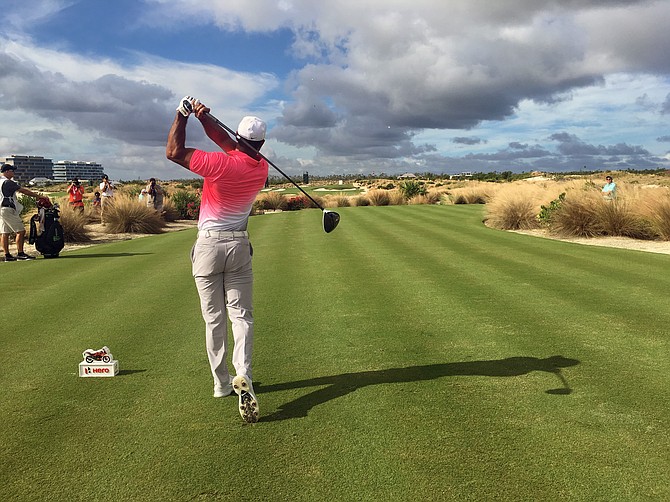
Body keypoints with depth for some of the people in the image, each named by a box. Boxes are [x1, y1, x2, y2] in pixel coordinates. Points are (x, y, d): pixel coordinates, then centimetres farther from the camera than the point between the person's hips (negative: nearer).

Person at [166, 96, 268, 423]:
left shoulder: (221, 164, -17)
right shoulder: (262, 167, -1)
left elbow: (174, 152, -11)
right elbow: (226, 143, 8)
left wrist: (182, 116, -2)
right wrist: (203, 116, 1)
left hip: (209, 245, -3)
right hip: (239, 246, 3)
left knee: (214, 318, 7)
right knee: (241, 315, 4)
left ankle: (221, 383, 14)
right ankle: (243, 375, -16)